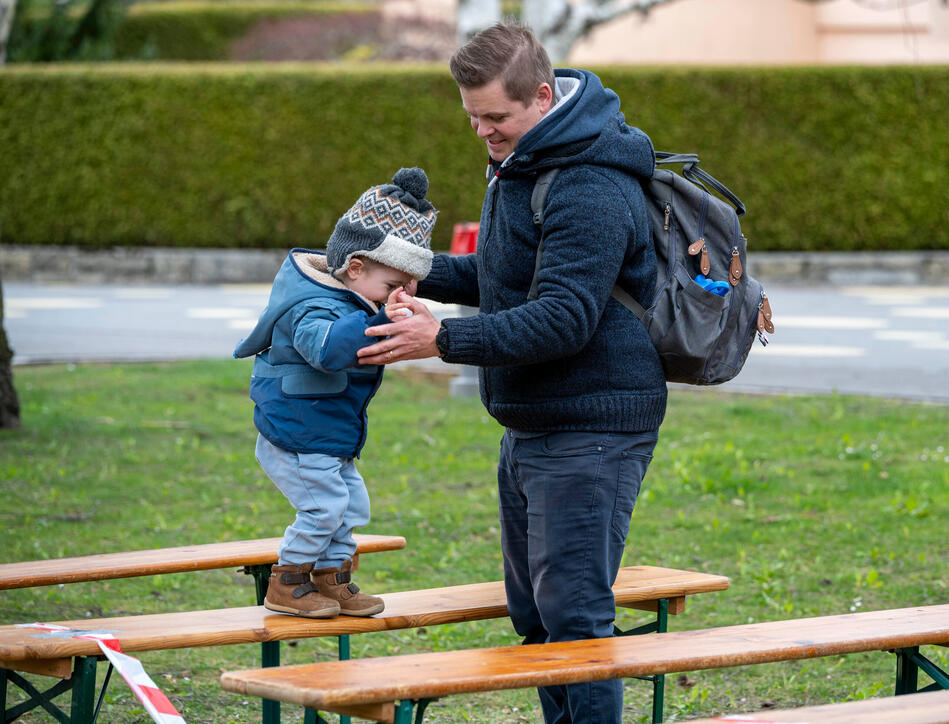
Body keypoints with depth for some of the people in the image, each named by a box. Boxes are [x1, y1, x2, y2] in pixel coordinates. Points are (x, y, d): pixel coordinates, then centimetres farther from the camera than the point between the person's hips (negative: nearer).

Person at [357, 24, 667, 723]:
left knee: (574, 614, -11)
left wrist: (447, 340, -27)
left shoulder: (591, 191, -21)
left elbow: (563, 318, -27)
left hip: (591, 432, -11)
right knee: (534, 613, 14)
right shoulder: (522, 162, 13)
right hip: (530, 428, 11)